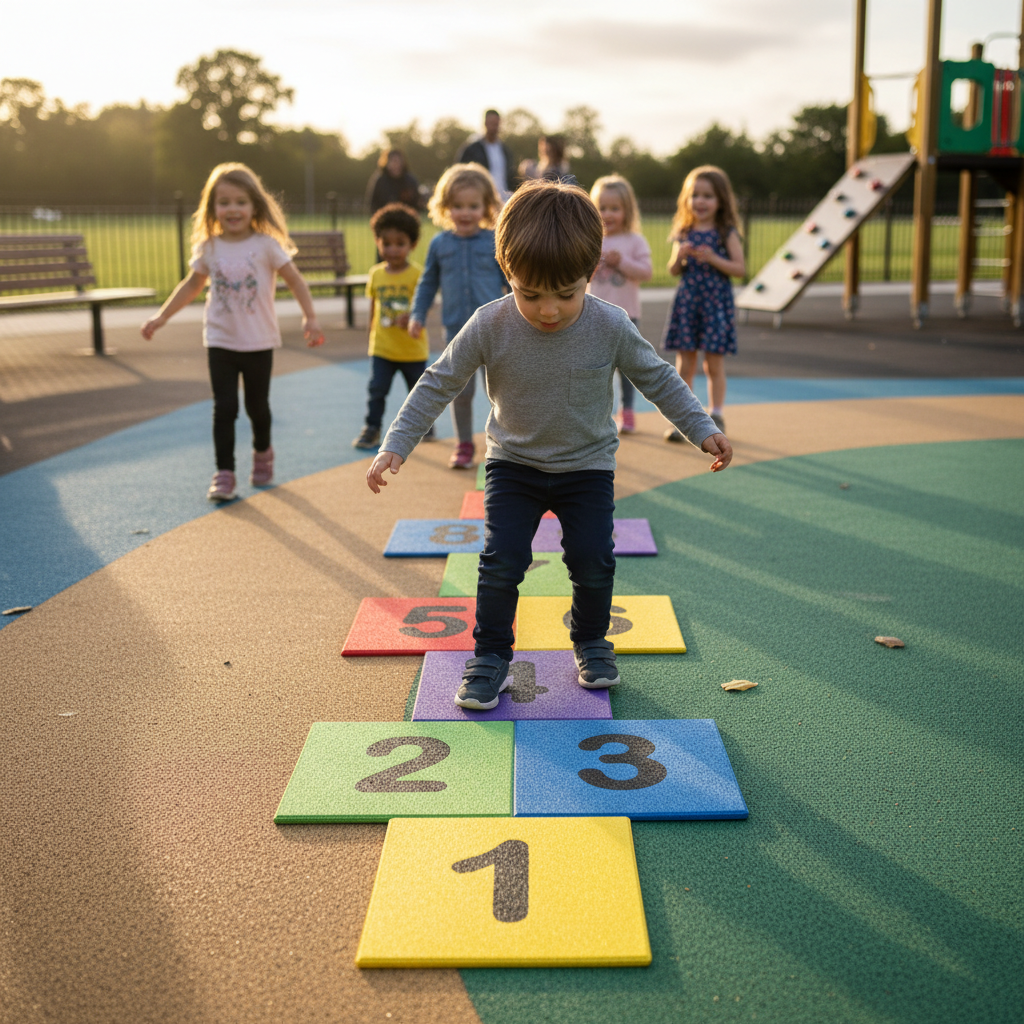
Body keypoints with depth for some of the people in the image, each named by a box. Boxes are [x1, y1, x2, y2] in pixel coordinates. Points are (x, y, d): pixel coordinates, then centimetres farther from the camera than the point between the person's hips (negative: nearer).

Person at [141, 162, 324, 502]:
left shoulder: (266, 245, -7)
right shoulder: (208, 248, 0)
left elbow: (294, 280, -3)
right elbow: (192, 285, 14)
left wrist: (310, 318, -11)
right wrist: (161, 317, 13)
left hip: (259, 343, -1)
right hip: (220, 342, 1)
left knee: (257, 405, 12)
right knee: (224, 408, -5)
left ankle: (262, 454, 38)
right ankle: (224, 474, 0)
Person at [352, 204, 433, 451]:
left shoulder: (417, 274, -10)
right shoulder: (376, 274, 2)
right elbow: (373, 307, 13)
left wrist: (411, 317, -36)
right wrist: (371, 335, 16)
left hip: (412, 349, -2)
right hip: (382, 347, 2)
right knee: (377, 388, -6)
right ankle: (371, 429, 5)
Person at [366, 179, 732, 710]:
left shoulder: (610, 327, -18)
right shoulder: (489, 326, -20)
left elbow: (658, 377, -2)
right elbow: (438, 384, -11)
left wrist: (702, 430, -2)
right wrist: (395, 447, -15)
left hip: (587, 465, 1)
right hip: (514, 464, 0)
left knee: (593, 559, -4)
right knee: (501, 560, -9)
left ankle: (590, 641, 24)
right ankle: (490, 655, 11)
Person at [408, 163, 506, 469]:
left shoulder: (495, 242, -3)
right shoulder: (439, 243, 2)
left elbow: (512, 281, 4)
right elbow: (428, 282, 11)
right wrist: (418, 315, 5)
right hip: (456, 329, 2)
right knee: (461, 391, 9)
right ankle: (464, 444, 25)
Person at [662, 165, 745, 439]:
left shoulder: (726, 233, -2)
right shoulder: (683, 233, 8)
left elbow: (739, 268, -7)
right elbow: (673, 271, 10)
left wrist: (712, 258, -19)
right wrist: (680, 256, -10)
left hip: (716, 303, -3)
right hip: (687, 302, 3)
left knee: (714, 363, 1)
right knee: (684, 364, 6)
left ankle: (716, 417, 13)